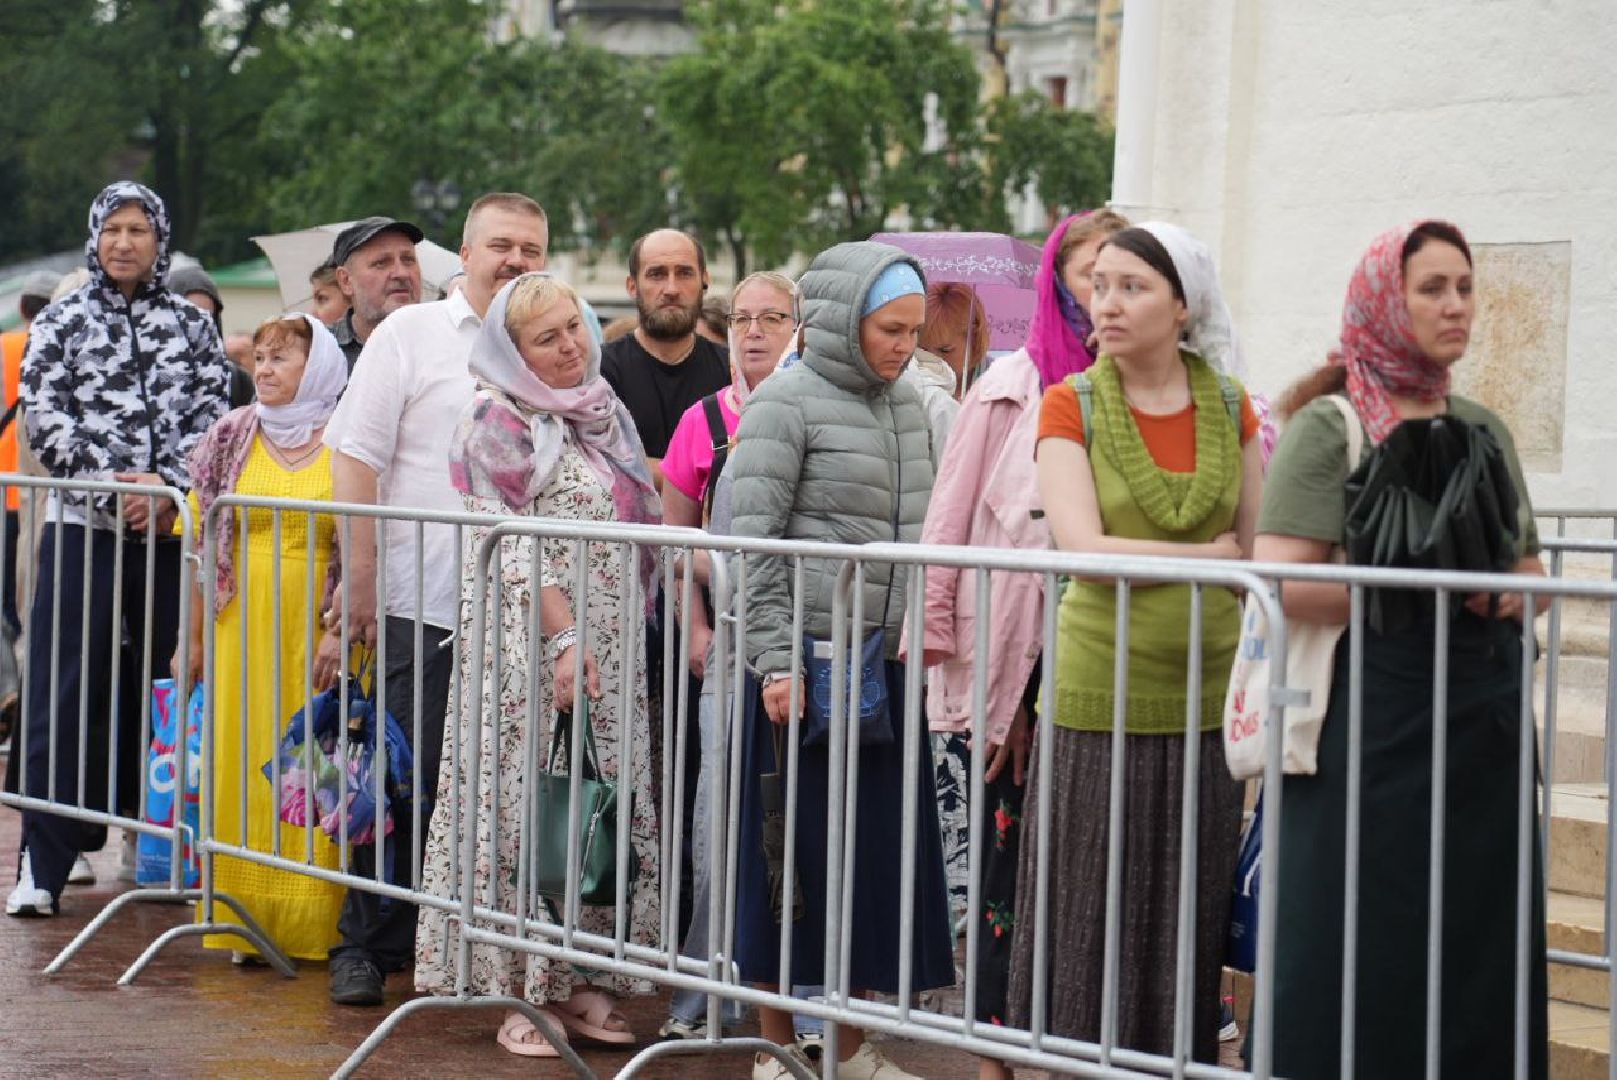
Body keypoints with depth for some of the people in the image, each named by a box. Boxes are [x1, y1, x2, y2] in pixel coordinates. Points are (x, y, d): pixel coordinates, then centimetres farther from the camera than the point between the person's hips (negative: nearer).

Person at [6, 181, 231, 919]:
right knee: (63, 697, -5)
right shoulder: (62, 322, 6)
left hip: (170, 532, 2)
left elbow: (212, 418, 4)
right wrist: (114, 490, -12)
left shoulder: (191, 326, 11)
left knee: (157, 692, 7)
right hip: (83, 528, -2)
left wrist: (168, 486, -12)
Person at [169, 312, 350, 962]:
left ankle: (312, 924, 5)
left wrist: (342, 632, -13)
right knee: (244, 766, 2)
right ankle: (249, 923, 8)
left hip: (316, 631, -3)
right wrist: (193, 639, 6)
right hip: (243, 632, 3)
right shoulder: (231, 440, 9)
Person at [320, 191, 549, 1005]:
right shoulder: (410, 334, 3)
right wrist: (360, 576, -7)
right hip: (421, 602, -3)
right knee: (406, 778, -2)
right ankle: (368, 945, 9)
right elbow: (356, 459, 0)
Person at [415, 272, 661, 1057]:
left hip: (611, 649, 6)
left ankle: (582, 981, 12)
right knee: (527, 810, -4)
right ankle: (519, 995, 2)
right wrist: (563, 637, -20)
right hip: (532, 646, -6)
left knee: (607, 810, 5)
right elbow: (509, 546, -12)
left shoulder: (603, 413, 15)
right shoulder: (498, 422, -5)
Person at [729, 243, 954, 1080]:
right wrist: (775, 661, -17)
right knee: (795, 852, 0)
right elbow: (750, 542, -12)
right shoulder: (786, 402, -8)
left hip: (884, 663, 6)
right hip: (805, 660, -6)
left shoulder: (906, 405, 12)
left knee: (878, 849, 8)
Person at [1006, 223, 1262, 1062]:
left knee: (1187, 928, 7)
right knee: (1091, 926, 1)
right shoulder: (1071, 407, -1)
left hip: (1207, 701, 3)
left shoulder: (1230, 407, 7)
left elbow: (1261, 550, 9)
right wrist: (1211, 556, -6)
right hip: (1099, 701, -2)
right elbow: (1082, 547, -13)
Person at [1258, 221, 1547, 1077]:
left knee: (1480, 956, 5)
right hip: (1375, 715, -6)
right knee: (1365, 959, -4)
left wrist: (1516, 592, 0)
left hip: (1485, 716, 6)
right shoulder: (1329, 427, -3)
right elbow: (1282, 584, -14)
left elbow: (1529, 569, 24)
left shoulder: (1484, 429, 15)